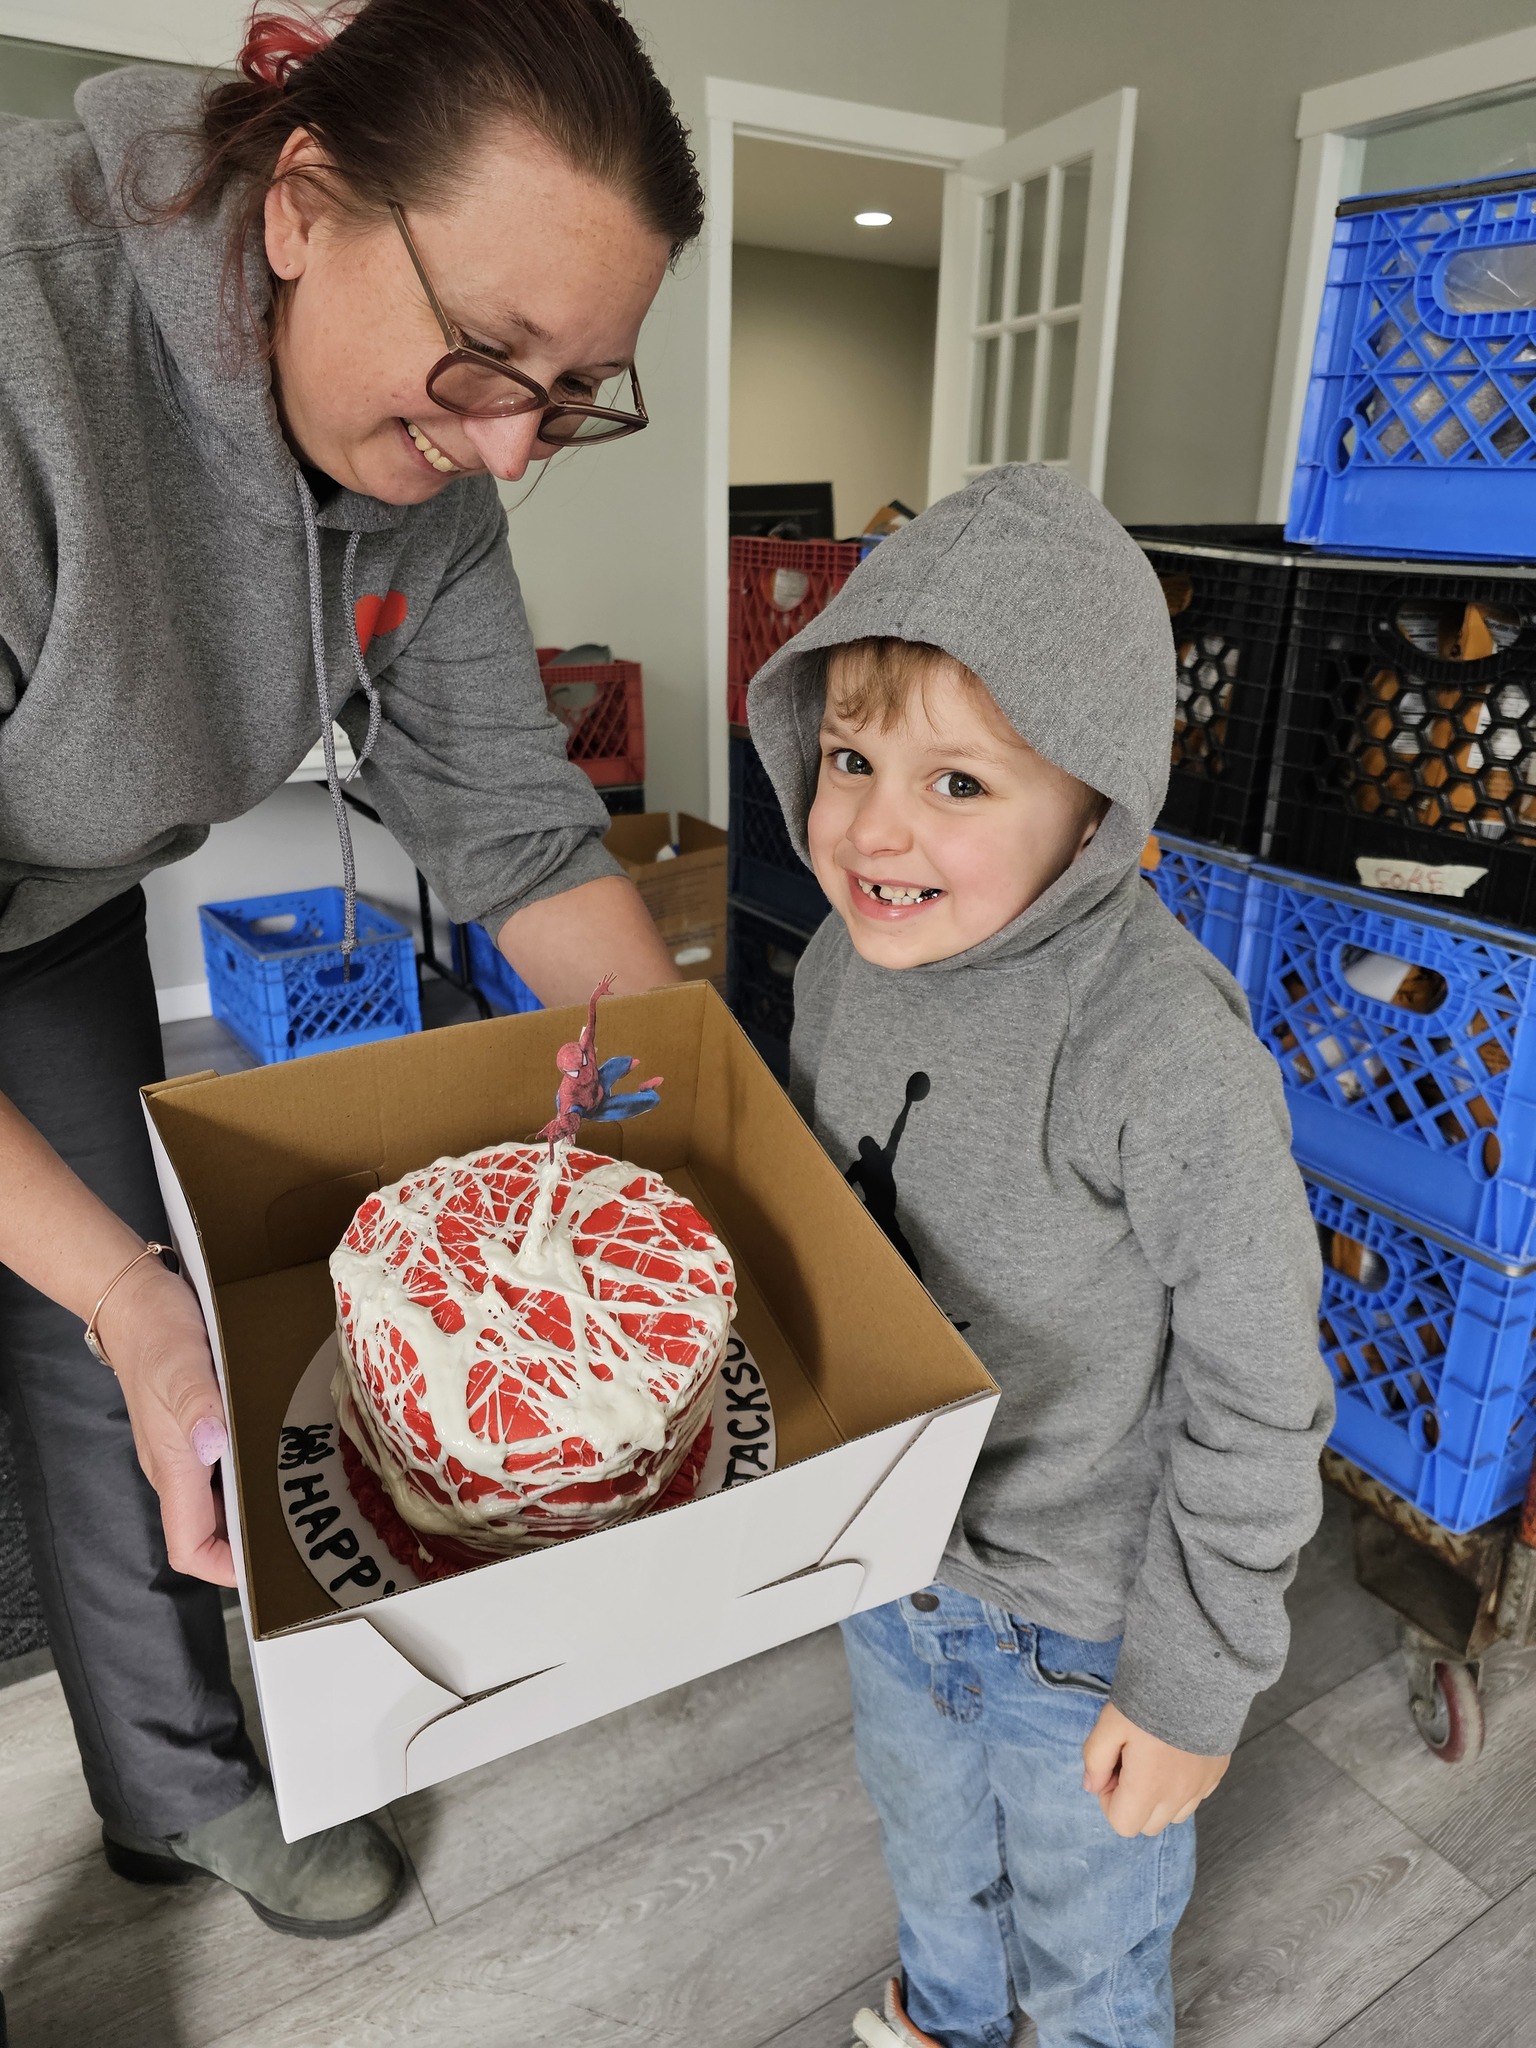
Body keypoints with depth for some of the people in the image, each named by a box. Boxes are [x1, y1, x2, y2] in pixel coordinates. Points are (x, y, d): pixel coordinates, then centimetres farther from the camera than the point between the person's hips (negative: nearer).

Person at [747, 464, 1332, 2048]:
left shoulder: (1167, 1055, -33)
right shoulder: (844, 960, -13)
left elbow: (1259, 1403, -21)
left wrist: (1194, 1683, -11)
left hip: (1085, 1614, -5)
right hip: (888, 1550, 6)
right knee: (928, 1846, 35)